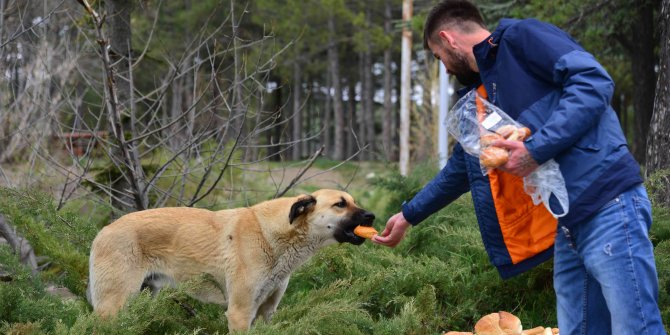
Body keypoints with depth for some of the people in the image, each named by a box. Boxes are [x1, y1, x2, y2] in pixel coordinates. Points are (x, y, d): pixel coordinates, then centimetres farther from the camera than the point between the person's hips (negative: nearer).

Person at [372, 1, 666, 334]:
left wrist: (536, 148, -20)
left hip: (607, 206, -9)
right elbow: (460, 169, 36)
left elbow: (594, 81, -15)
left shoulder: (521, 38, -3)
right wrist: (408, 215, 43)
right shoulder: (478, 99, 22)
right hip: (565, 226, 9)